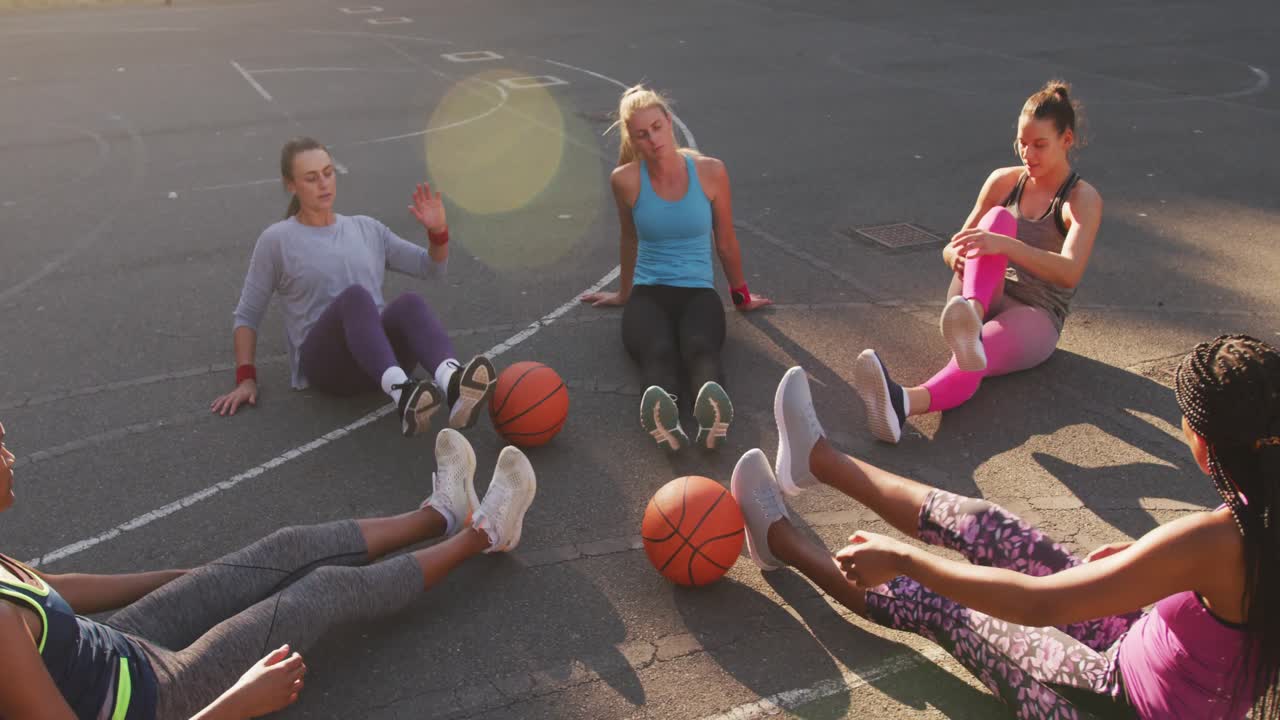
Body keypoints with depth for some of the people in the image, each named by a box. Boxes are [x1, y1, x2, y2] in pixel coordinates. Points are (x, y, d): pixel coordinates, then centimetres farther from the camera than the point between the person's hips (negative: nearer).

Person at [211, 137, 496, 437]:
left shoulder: (366, 228, 20)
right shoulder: (277, 240, 10)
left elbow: (432, 267, 21)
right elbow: (247, 315, 13)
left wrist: (437, 231, 0)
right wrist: (246, 377, 1)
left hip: (383, 352, 3)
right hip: (325, 362, -3)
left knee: (410, 303, -32)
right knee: (355, 296, -35)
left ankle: (454, 386, -62)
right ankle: (402, 394, -61)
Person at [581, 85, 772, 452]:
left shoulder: (710, 172, 0)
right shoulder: (626, 180, 0)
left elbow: (726, 242, 13)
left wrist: (742, 296, 25)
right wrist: (623, 293, 31)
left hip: (699, 292, 1)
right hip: (647, 293, 0)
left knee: (700, 349, -37)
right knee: (658, 353, -37)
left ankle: (711, 417, -67)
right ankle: (664, 419, -68)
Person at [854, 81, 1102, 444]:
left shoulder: (1083, 199, -3)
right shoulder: (1004, 181, 10)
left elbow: (1070, 273, -22)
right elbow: (950, 249, 13)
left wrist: (1005, 246, -38)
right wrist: (956, 254, -15)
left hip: (1034, 318, -3)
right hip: (985, 298, 3)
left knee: (973, 358, -40)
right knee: (999, 218, -27)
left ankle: (903, 404, -72)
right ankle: (970, 319, -56)